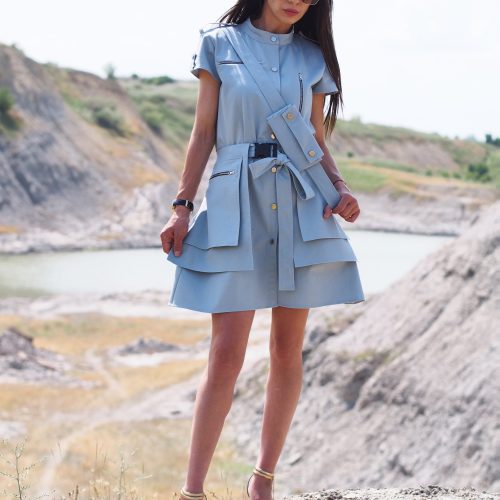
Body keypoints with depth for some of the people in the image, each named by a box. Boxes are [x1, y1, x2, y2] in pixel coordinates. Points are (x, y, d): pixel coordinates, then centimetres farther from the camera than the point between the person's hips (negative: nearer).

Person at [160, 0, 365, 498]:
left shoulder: (313, 56, 11)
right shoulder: (220, 44, 6)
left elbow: (318, 141, 15)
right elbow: (204, 131, 5)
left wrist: (342, 189, -3)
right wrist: (182, 206, 0)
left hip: (303, 208, 3)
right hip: (236, 205, -3)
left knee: (288, 349, 5)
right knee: (226, 353, -9)